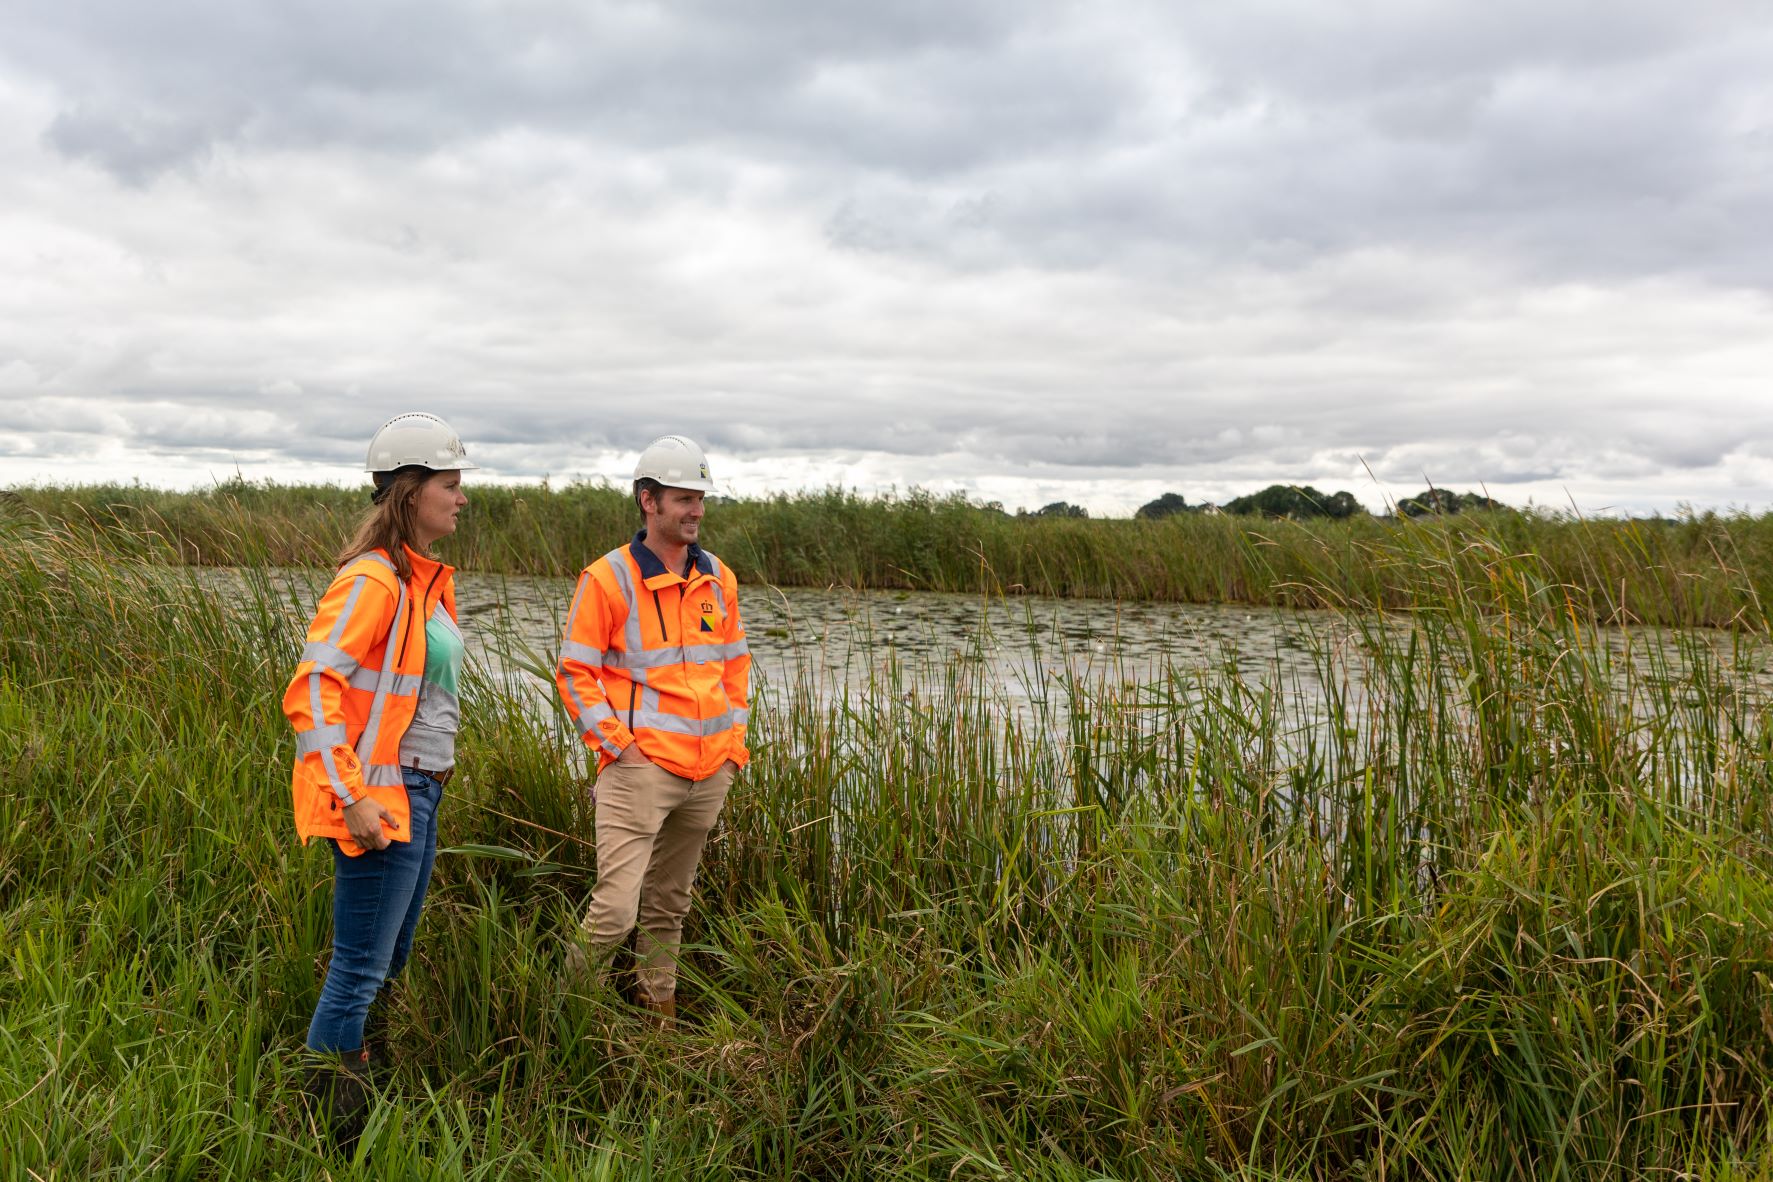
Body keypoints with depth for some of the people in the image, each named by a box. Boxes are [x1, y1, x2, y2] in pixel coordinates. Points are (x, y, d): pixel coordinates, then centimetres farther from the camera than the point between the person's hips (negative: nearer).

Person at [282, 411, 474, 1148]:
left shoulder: (426, 579, 13)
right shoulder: (373, 581, -17)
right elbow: (310, 691, -23)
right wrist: (352, 797, -25)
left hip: (419, 794, 10)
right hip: (379, 801, -10)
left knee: (392, 959, 18)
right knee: (360, 970, -3)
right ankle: (327, 1139, 8)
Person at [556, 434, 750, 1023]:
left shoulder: (718, 578, 11)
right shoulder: (608, 578, -6)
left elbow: (735, 662, 21)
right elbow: (575, 673, -5)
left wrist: (733, 736, 12)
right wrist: (618, 745, -11)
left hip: (710, 771, 6)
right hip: (641, 769, -6)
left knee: (669, 905, 17)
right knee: (615, 909, -12)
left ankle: (657, 1012, 29)